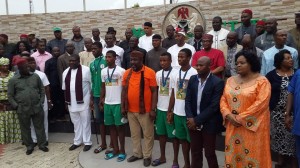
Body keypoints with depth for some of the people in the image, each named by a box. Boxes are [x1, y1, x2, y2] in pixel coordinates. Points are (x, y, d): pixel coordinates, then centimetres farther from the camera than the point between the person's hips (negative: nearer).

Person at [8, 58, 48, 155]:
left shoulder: (35, 76, 2)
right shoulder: (13, 80, -2)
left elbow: (42, 89, 9)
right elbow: (10, 95, 3)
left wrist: (41, 101, 2)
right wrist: (16, 106, -4)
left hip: (37, 107, 1)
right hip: (23, 109, -1)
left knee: (40, 127, 9)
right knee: (25, 129, 11)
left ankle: (42, 145, 24)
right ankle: (29, 146, 28)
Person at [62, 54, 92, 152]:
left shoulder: (86, 70, -9)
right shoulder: (66, 72, 9)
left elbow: (92, 85, -6)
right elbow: (65, 88, 13)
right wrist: (66, 101, 13)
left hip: (84, 101, -5)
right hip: (71, 101, 5)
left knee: (85, 121, 4)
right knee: (76, 122, 16)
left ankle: (87, 142, 17)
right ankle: (77, 141, 29)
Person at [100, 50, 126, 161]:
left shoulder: (121, 71, -8)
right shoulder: (103, 71, 8)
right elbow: (103, 87, 15)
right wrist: (101, 100, 9)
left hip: (118, 103, -5)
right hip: (107, 103, 5)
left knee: (120, 126, 3)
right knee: (111, 126, 11)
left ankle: (122, 151, 16)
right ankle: (115, 149, 23)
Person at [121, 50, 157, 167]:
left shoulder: (150, 72, -11)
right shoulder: (127, 73, 4)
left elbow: (154, 92, -10)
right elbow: (124, 91, 10)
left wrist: (153, 109, -13)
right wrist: (122, 107, 6)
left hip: (145, 110, -4)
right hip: (131, 110, 5)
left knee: (148, 134, 9)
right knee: (134, 134, 17)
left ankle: (147, 156, 25)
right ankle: (137, 153, 33)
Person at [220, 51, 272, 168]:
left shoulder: (261, 81, -6)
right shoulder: (230, 81, 10)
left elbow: (260, 103, -15)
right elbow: (223, 100, 7)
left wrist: (240, 118, -16)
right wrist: (228, 115, -10)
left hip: (252, 127, -5)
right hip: (233, 127, 5)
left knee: (251, 157, 3)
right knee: (233, 155, 11)